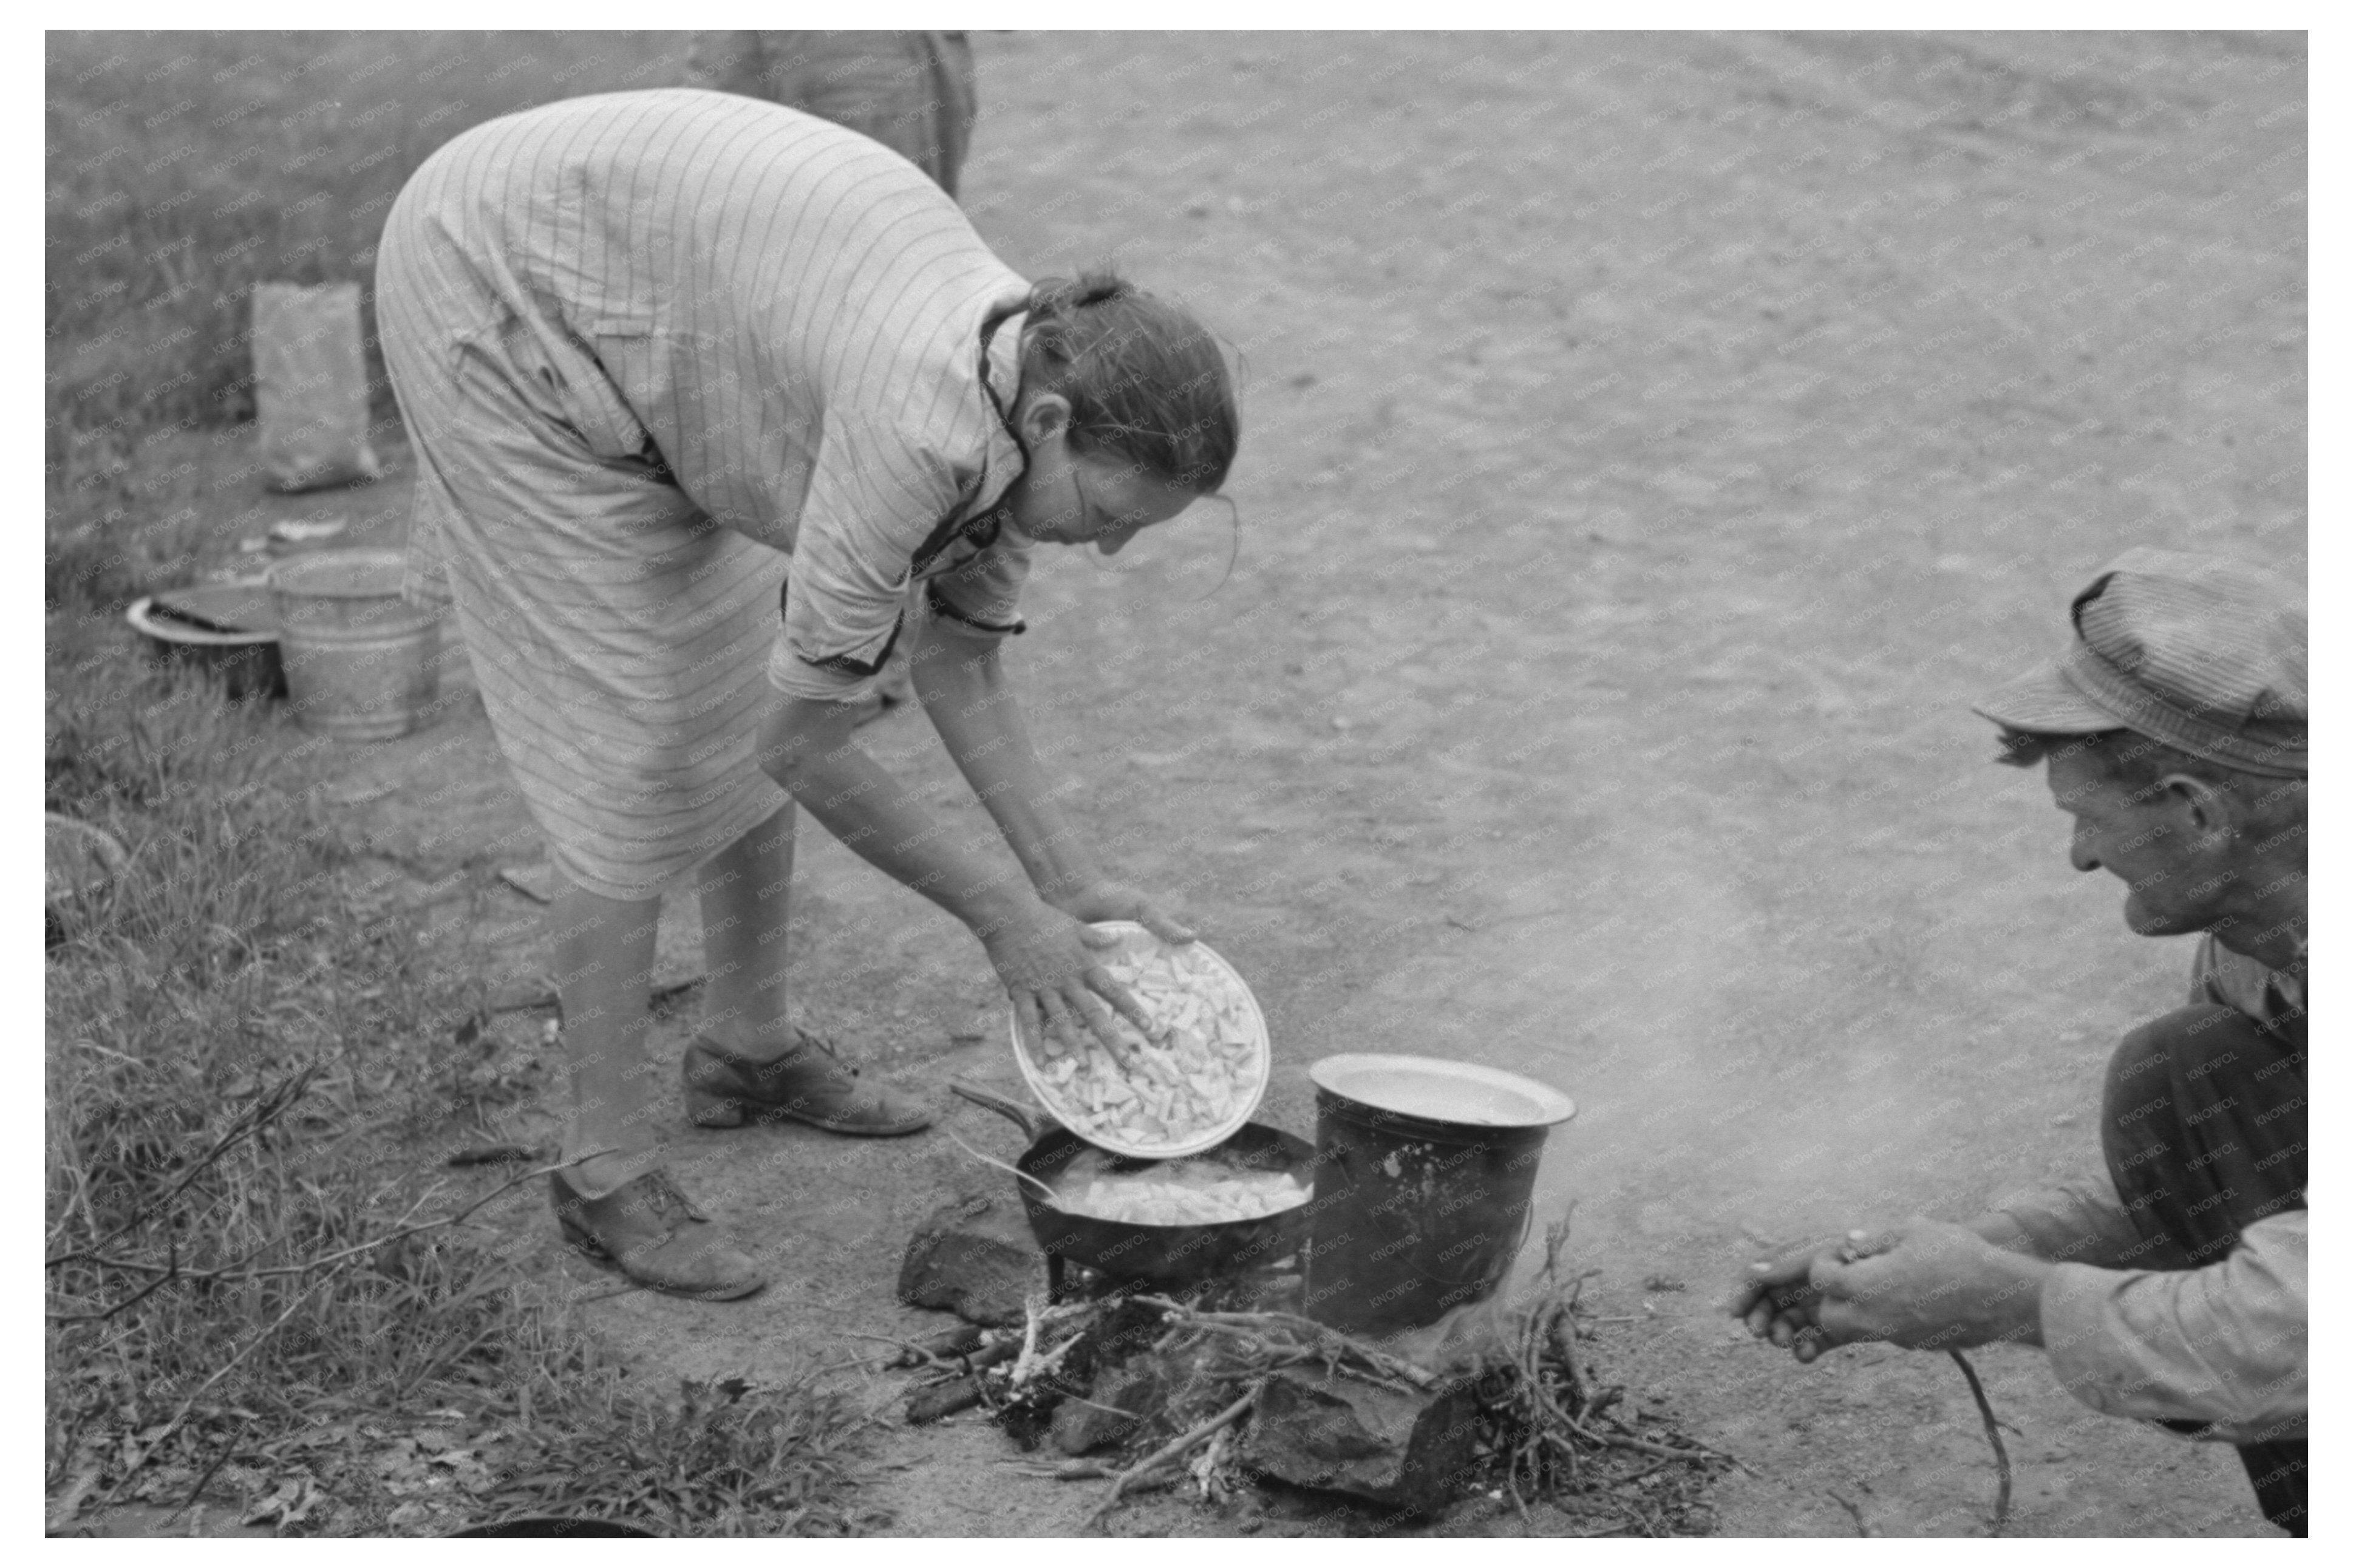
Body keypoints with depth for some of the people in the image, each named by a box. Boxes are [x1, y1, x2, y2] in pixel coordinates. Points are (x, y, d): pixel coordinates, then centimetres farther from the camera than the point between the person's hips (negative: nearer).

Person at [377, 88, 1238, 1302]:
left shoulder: (1037, 393, -9)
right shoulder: (920, 427, -35)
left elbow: (960, 674, 3)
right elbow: (804, 745, -25)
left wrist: (1074, 883, -4)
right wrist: (1001, 914, -15)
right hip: (500, 291, -8)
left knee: (747, 687, 12)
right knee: (636, 753, -8)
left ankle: (747, 1044, 31)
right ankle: (606, 1169, 5)